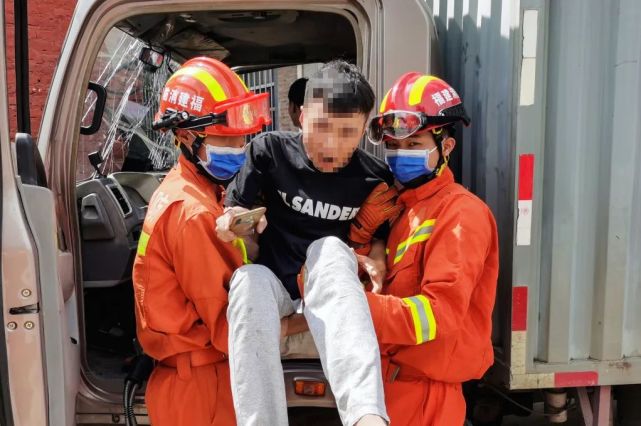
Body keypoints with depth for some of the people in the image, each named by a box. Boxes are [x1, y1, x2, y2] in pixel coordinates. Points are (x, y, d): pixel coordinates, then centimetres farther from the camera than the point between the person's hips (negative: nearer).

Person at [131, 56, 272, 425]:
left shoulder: (187, 189, 5)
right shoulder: (194, 213, -24)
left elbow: (229, 281, 2)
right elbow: (229, 327, -23)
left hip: (197, 373, 9)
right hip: (202, 384, -9)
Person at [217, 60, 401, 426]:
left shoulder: (375, 182, -7)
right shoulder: (270, 151, -5)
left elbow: (376, 249, -1)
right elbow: (235, 211, 1)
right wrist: (236, 221, -23)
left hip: (333, 301, 0)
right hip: (271, 294, 1)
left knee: (330, 248, -32)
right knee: (250, 278, -33)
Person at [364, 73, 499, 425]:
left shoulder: (461, 213, -14)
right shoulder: (400, 207, 11)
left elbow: (441, 311, -23)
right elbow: (390, 288, 9)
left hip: (423, 387, -7)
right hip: (386, 376, 7)